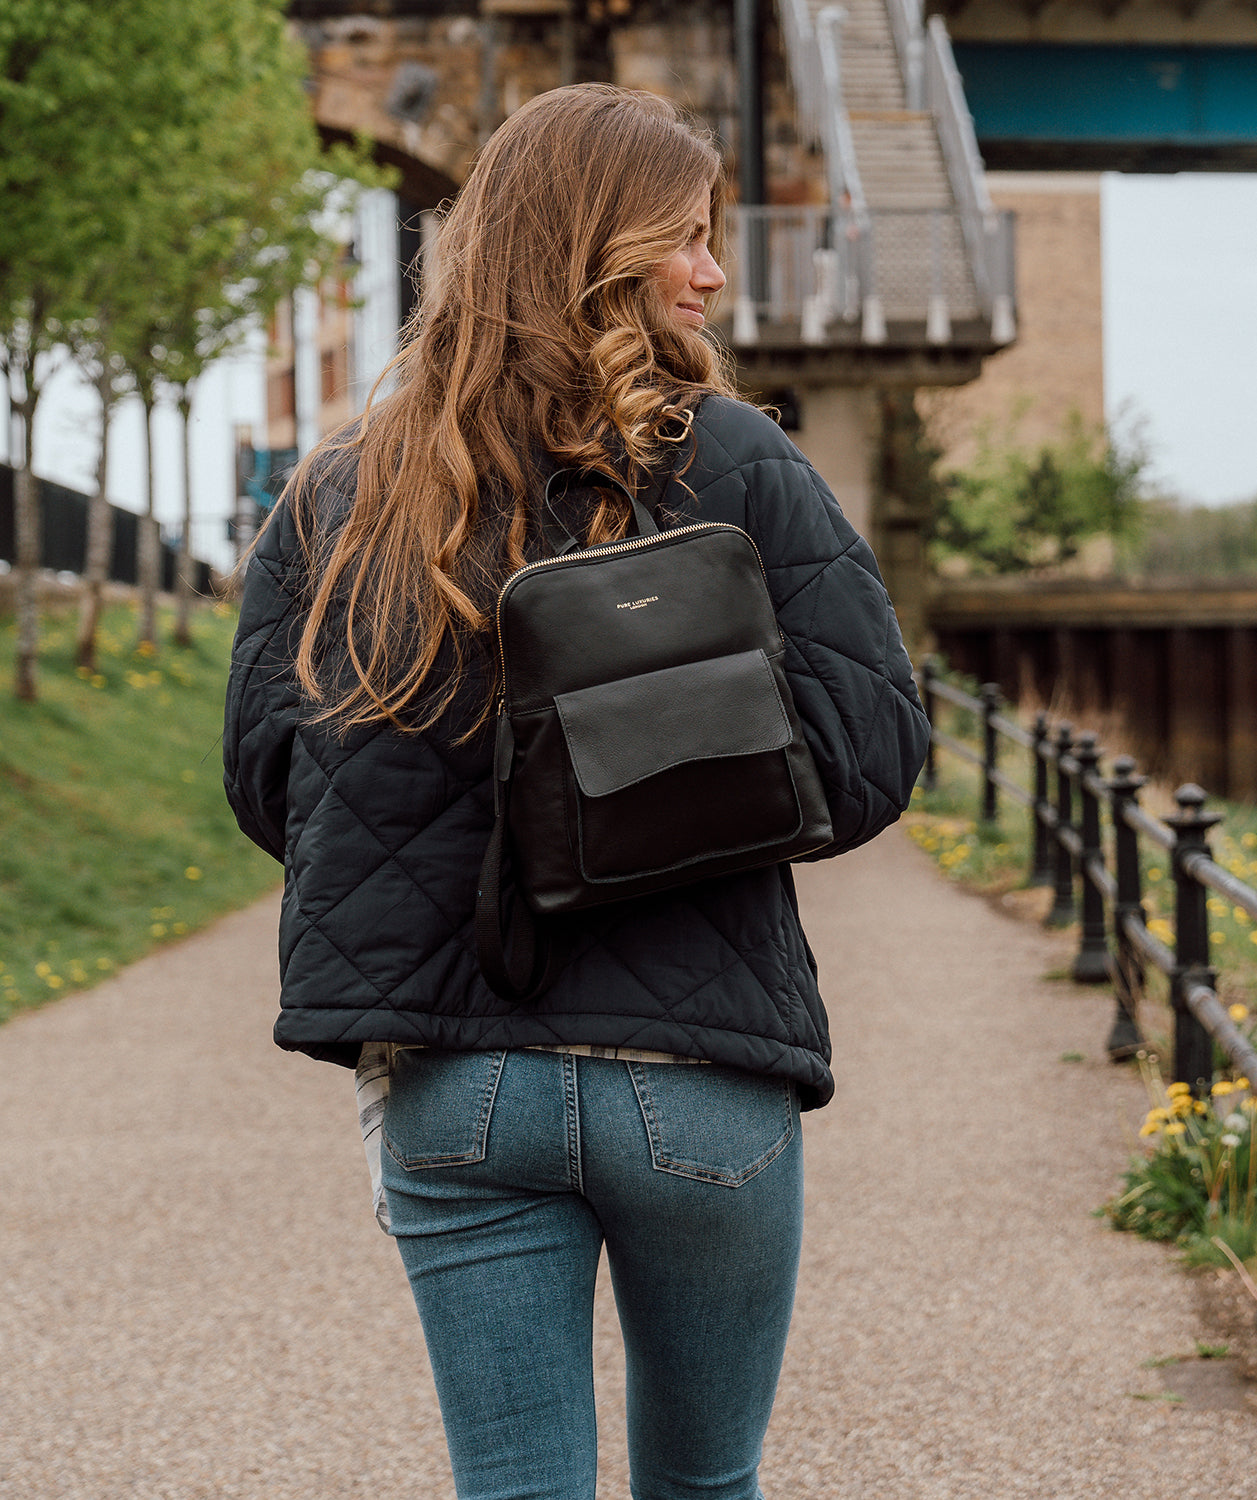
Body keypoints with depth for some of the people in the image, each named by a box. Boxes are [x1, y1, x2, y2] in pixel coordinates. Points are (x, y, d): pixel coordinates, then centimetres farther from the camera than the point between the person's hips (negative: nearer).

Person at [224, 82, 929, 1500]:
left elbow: (263, 776, 2)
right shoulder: (737, 464, -4)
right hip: (699, 1067, -2)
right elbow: (869, 749, -7)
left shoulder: (337, 496, 4)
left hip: (448, 1086, 2)